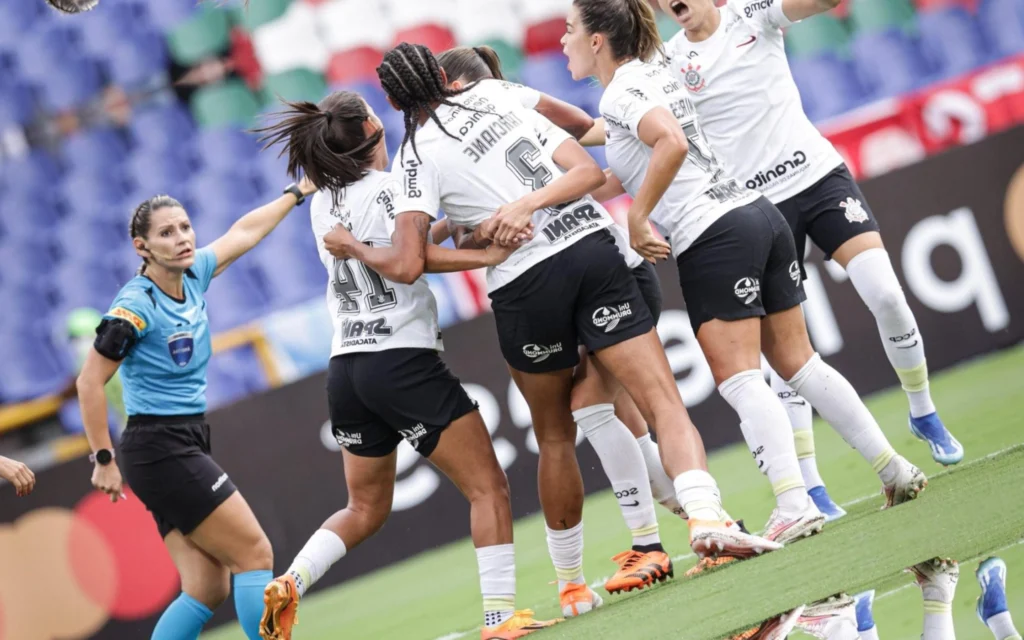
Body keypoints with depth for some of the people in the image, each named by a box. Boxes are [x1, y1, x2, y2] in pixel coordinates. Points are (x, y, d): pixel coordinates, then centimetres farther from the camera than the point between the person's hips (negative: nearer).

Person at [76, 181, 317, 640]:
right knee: (254, 555, -9)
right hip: (161, 449, -8)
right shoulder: (135, 306, -16)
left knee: (208, 589, 0)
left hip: (188, 445, 8)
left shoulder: (193, 276, 6)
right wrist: (104, 460, -12)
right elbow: (90, 382, -14)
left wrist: (296, 192, 33)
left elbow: (244, 231, 23)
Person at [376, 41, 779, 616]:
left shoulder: (417, 157, 3)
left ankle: (573, 584, 25)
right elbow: (588, 170, 7)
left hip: (524, 286, -1)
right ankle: (706, 514, -31)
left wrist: (484, 245, 6)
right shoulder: (499, 93, 13)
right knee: (664, 401, -6)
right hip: (592, 246, 1)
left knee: (556, 438, 17)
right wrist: (527, 203, -5)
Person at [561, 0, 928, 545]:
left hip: (711, 239, -9)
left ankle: (794, 509, -19)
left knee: (740, 381, -9)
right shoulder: (653, 74, 17)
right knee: (799, 363, 14)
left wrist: (637, 219, -20)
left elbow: (671, 144, -28)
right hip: (758, 214, 9)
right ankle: (898, 473, 16)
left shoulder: (620, 94, -10)